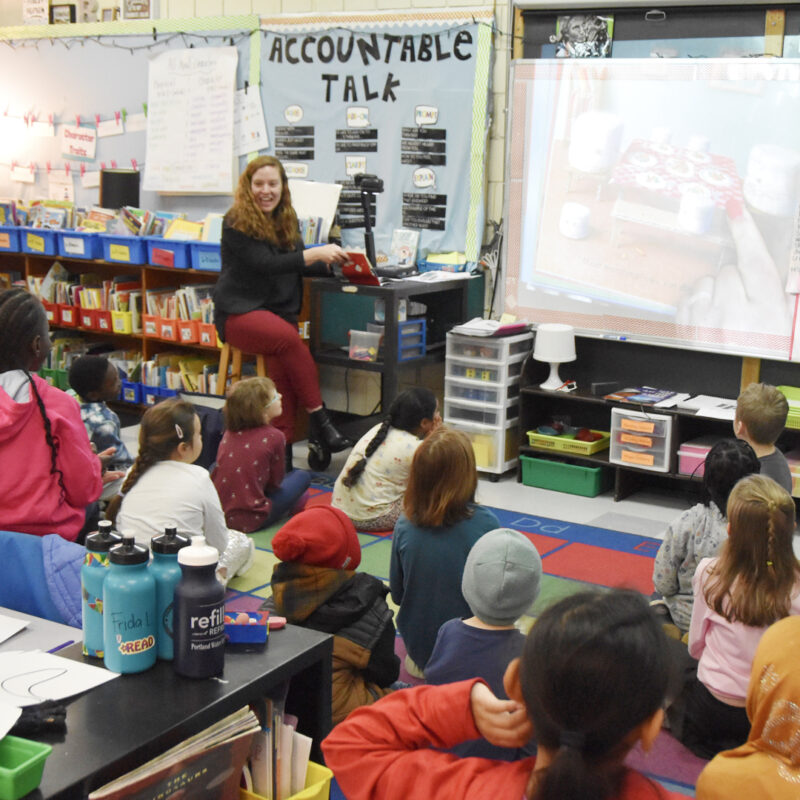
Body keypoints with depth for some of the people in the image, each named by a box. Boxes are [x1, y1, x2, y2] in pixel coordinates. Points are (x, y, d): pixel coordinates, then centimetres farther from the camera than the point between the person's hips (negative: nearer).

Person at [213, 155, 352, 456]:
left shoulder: (287, 219, 14)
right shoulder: (236, 222, -7)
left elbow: (298, 264, 16)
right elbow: (266, 264, -18)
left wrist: (333, 263, -3)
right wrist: (316, 253, -25)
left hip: (280, 311, 5)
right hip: (240, 312, -5)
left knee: (282, 359, -28)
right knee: (288, 338, -34)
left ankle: (282, 443, -28)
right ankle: (318, 419, -27)